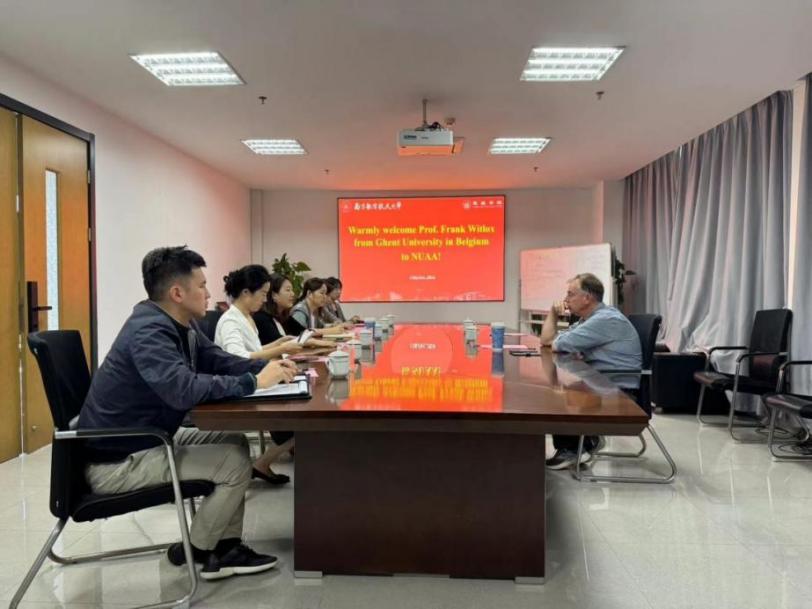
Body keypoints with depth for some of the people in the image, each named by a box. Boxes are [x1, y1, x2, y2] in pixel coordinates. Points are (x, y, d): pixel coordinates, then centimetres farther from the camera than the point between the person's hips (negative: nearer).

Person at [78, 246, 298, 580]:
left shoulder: (182, 326, 4)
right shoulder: (149, 331, -26)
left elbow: (221, 361, 9)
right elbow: (183, 389, -40)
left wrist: (267, 367, -10)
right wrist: (254, 382, -30)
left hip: (150, 439, 10)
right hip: (117, 461, -10)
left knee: (234, 441, 7)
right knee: (236, 462, -14)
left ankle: (225, 546, 13)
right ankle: (195, 550, 9)